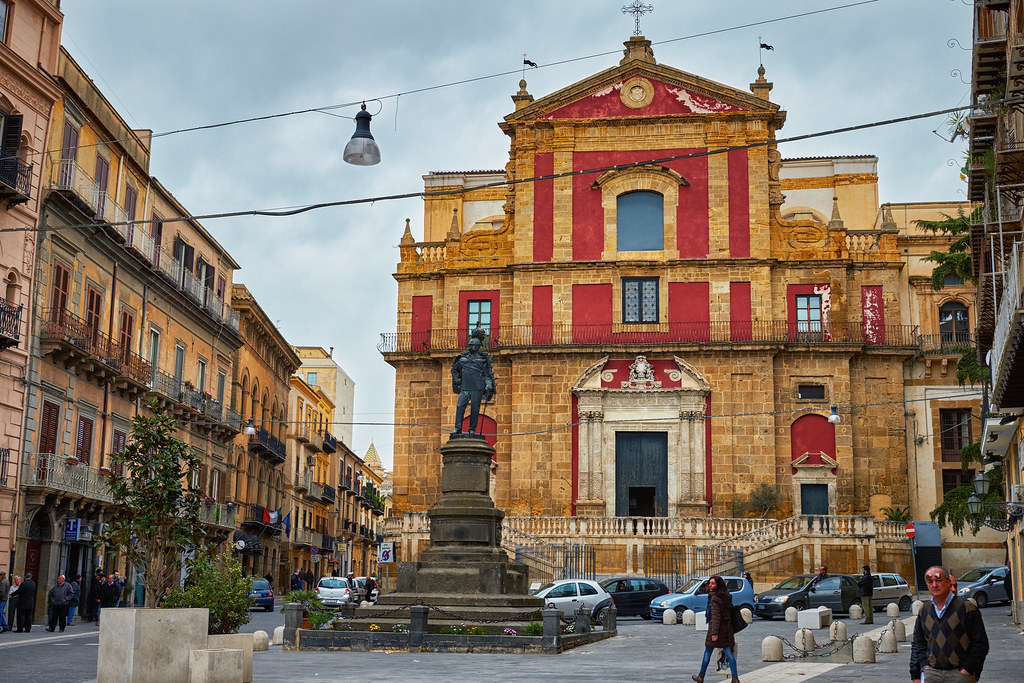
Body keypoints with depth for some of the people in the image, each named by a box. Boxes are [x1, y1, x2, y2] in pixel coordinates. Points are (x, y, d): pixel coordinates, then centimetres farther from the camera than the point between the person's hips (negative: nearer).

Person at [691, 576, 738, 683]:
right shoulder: (727, 597, 9)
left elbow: (716, 616, -20)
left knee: (707, 653, 7)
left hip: (716, 628, -7)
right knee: (729, 653, 5)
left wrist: (714, 633, -22)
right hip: (727, 628, 7)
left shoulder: (715, 598, -15)